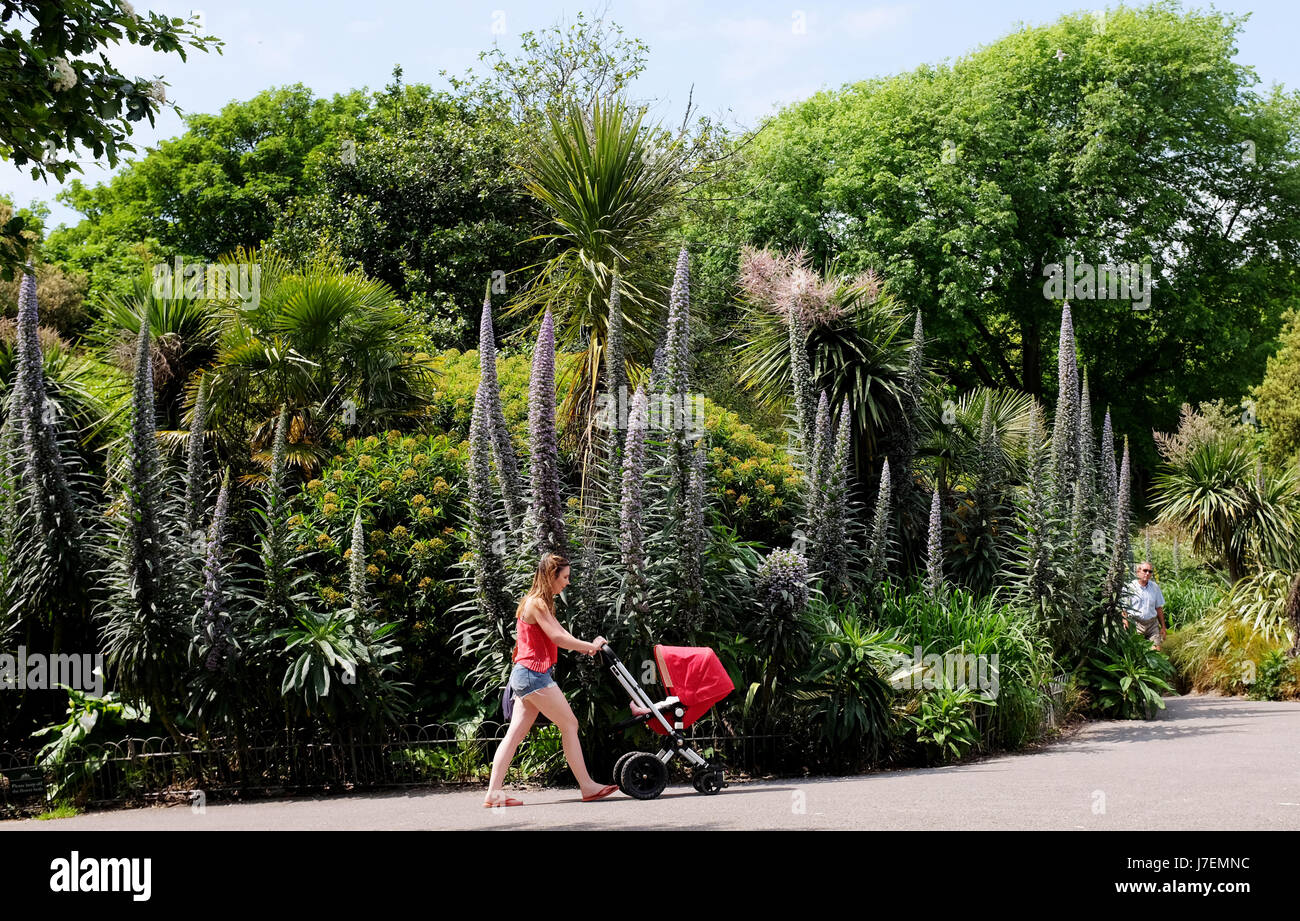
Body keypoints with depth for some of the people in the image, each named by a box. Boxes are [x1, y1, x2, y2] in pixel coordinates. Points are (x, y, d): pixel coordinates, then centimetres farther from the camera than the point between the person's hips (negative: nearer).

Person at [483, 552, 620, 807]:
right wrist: (590, 646, -12)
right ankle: (588, 787, 0)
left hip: (525, 675, 10)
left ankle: (493, 792, 1)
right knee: (569, 724, -4)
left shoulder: (541, 604, 19)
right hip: (533, 674, -10)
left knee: (515, 734, 5)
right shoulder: (536, 604, -12)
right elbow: (557, 637, -20)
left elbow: (558, 632, 21)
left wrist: (587, 646, 8)